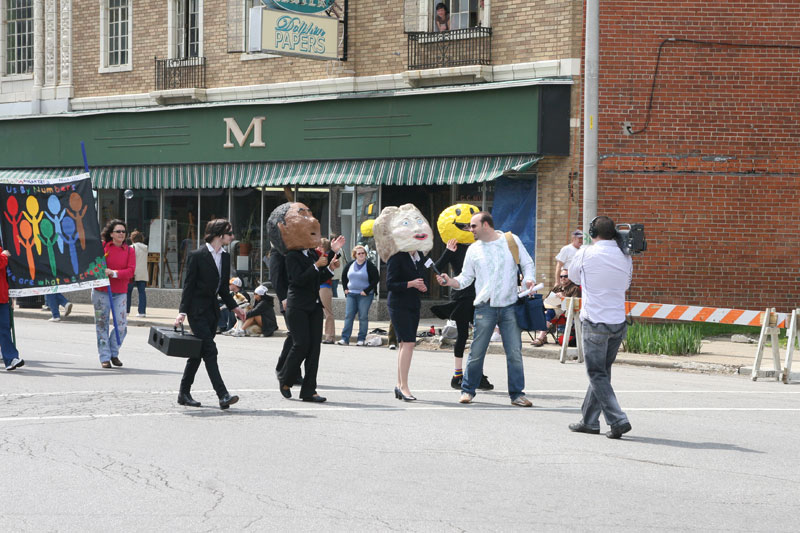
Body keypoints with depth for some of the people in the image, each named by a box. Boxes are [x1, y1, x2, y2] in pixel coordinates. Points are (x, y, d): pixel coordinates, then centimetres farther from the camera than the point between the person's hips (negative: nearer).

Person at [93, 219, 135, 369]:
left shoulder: (129, 251, 3)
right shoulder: (102, 246, 1)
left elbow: (131, 271, -8)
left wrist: (114, 273, -21)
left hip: (120, 293, 1)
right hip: (101, 291, -1)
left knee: (122, 325, -6)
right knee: (102, 324, 2)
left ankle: (114, 353, 16)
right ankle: (105, 357, 10)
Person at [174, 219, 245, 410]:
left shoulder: (225, 257, 11)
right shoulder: (197, 256, -10)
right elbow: (188, 285, -11)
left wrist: (234, 307, 17)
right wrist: (182, 312, -16)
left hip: (212, 311, 8)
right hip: (197, 311, -8)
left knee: (198, 353, 11)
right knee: (210, 351, -13)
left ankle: (184, 393, 19)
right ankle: (223, 395, -19)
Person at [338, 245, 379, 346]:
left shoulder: (370, 266, -5)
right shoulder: (350, 265, 9)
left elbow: (376, 279, -8)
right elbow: (344, 276, 23)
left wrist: (367, 291, -12)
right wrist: (345, 288, 11)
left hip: (365, 295, -4)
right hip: (351, 294, 4)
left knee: (363, 317, -2)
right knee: (348, 316, 0)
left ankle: (361, 339, 4)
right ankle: (345, 338, -1)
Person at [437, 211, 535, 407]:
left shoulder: (511, 240, 6)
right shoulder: (473, 249, 10)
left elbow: (528, 264, 12)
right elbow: (466, 278, 11)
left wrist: (528, 279, -7)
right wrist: (450, 281, -7)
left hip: (509, 305, 0)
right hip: (485, 306, 0)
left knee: (514, 352, -1)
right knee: (476, 352, -2)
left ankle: (517, 394, 7)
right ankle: (467, 390, 12)